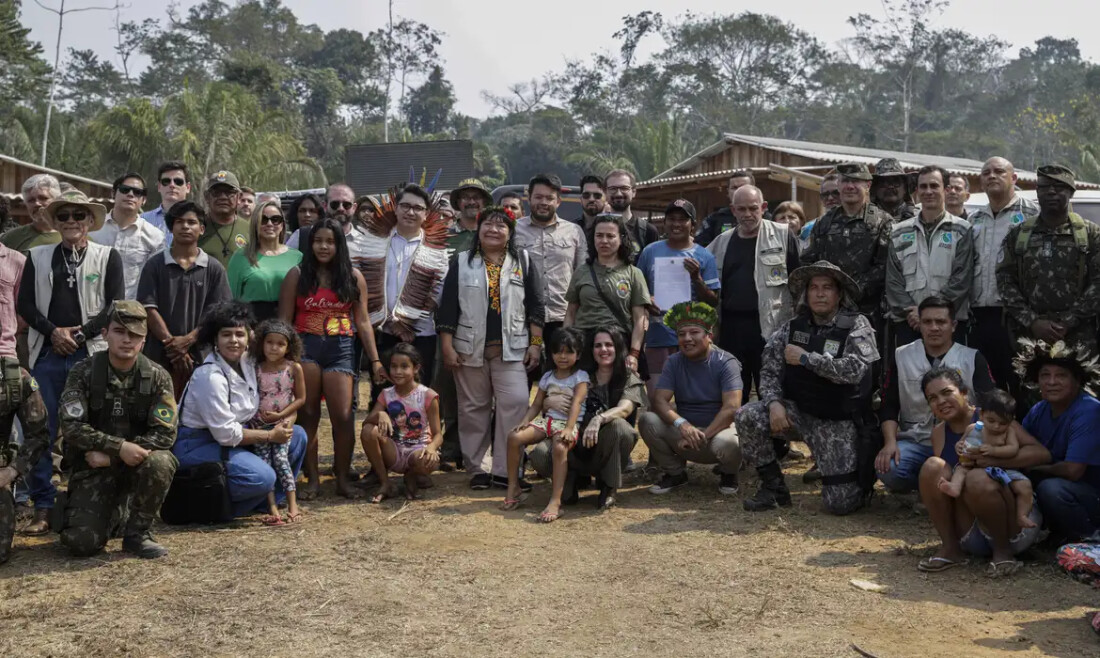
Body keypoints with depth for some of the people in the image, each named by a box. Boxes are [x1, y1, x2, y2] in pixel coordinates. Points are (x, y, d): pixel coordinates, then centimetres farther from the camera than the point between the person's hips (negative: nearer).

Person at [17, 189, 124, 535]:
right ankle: (43, 507, 8)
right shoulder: (38, 257, 13)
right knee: (40, 432, 1)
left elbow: (115, 306, -1)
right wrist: (54, 332, -8)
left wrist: (79, 334, -10)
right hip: (46, 354, 2)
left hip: (91, 355, -2)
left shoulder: (108, 257, 7)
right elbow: (24, 304, 7)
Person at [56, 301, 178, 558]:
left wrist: (109, 455, -19)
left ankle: (137, 532, -10)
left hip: (135, 463, 1)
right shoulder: (83, 373, -7)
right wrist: (119, 447, -29)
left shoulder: (157, 377, -7)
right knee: (83, 542, -19)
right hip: (92, 466, 0)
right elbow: (72, 427, -15)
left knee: (160, 462, -34)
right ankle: (113, 512, 18)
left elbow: (164, 434, -13)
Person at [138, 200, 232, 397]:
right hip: (159, 354, 0)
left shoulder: (213, 269, 7)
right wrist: (171, 342, -10)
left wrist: (188, 340, -10)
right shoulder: (155, 265, 7)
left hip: (199, 356, 0)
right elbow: (149, 308, 1)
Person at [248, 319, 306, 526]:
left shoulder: (294, 368, -5)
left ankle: (292, 505, -16)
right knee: (264, 462, -8)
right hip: (259, 423, 2)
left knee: (280, 457, -17)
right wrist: (253, 418, -5)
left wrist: (280, 415, -10)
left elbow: (300, 398, -1)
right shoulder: (256, 369, 0)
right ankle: (272, 509, -11)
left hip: (283, 420, -2)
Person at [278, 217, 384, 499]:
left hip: (341, 350, 0)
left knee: (343, 416, -5)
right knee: (308, 415, 4)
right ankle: (312, 479, 13)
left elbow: (363, 322, 8)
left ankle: (342, 478, 9)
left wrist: (375, 360, 3)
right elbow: (284, 320, 3)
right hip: (305, 348, 0)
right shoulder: (297, 275, 5)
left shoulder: (353, 277, 7)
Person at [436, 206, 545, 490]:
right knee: (473, 408, 5)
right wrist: (447, 347, -3)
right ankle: (477, 468, 15)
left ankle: (504, 470, -4)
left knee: (515, 403, -11)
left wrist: (535, 344, 0)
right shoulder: (461, 262, 6)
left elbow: (535, 306, 7)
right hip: (470, 349, 0)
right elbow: (447, 307, 3)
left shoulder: (523, 263, 8)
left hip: (511, 349, 0)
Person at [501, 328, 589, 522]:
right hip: (547, 420, 5)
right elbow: (536, 405, 15)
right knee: (514, 436, -19)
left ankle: (555, 502, -40)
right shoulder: (547, 377, 16)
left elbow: (576, 403, -13)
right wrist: (524, 421, -6)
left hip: (568, 423, -5)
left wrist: (568, 429, -28)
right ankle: (513, 489, -7)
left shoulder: (580, 377, 1)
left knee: (560, 447, -38)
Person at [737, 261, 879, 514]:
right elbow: (769, 371, 1)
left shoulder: (856, 326, -9)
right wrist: (774, 403, -18)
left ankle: (860, 477, 29)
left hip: (836, 422, -3)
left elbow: (853, 370, -25)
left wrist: (805, 358, -20)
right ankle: (773, 487, -3)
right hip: (797, 409, 3)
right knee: (747, 417, -24)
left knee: (840, 503, -10)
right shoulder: (792, 327, 2)